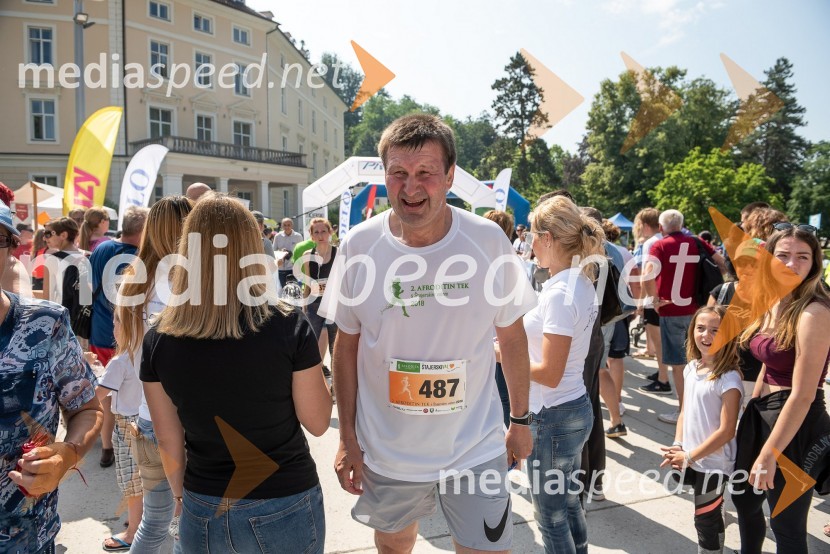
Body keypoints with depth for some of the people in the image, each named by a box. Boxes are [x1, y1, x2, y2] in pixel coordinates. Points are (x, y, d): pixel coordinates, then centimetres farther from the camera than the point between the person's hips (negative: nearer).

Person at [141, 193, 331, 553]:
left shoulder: (158, 339, -11)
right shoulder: (289, 327, -18)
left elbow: (168, 440, 0)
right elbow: (318, 422, -8)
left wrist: (182, 496, 16)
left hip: (203, 511, 2)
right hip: (285, 506, -1)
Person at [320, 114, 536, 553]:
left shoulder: (489, 241, -13)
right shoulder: (358, 246, -11)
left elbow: (512, 338, 0)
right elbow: (346, 345, -1)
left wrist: (520, 421, 5)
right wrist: (347, 439, 0)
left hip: (476, 450, -1)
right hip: (385, 453, 2)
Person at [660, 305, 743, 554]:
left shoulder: (728, 379, -20)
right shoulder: (691, 368, 2)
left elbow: (726, 431, -21)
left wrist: (689, 456, -16)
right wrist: (677, 446, -2)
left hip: (713, 463, -6)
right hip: (691, 459, 6)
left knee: (706, 520, 8)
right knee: (710, 515, 21)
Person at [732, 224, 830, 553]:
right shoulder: (770, 303, 4)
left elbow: (803, 395, -23)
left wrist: (770, 454, -21)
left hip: (795, 427, -8)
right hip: (759, 415, 8)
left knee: (786, 522, 9)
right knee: (744, 499, 25)